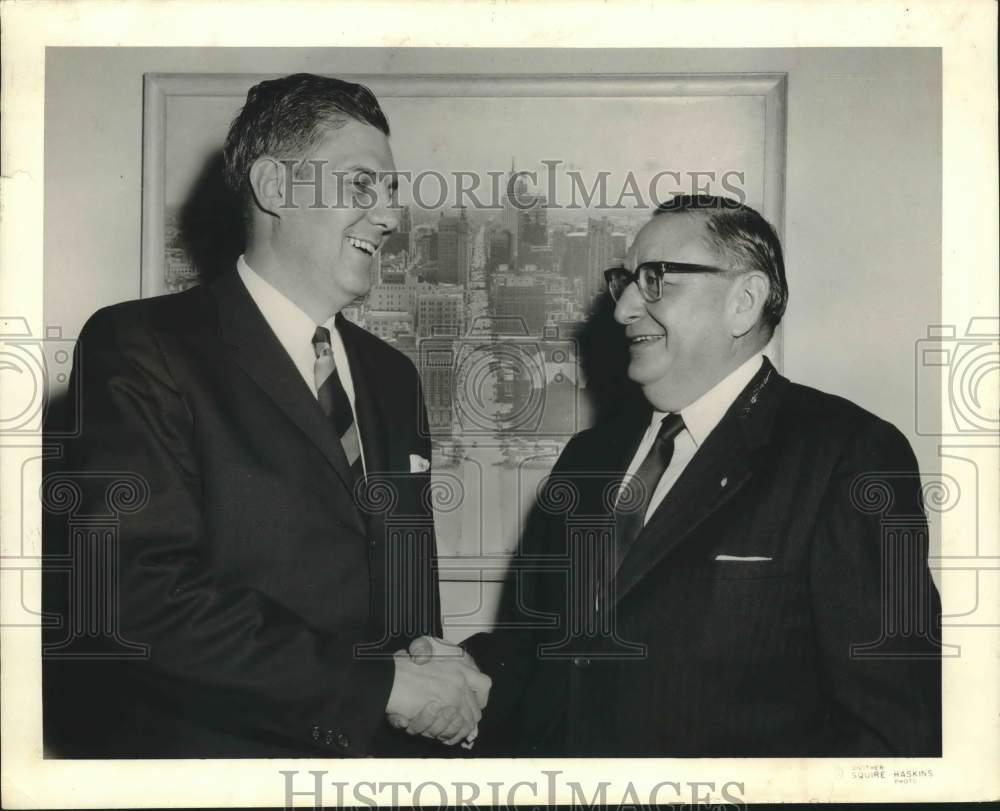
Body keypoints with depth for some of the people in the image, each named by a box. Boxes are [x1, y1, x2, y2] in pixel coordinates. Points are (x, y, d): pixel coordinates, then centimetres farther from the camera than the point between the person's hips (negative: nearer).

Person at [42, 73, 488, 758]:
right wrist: (379, 681, -20)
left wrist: (436, 689, -8)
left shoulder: (391, 376, 9)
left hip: (375, 745, 6)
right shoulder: (141, 348, -12)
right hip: (205, 747, -5)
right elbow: (134, 592, -21)